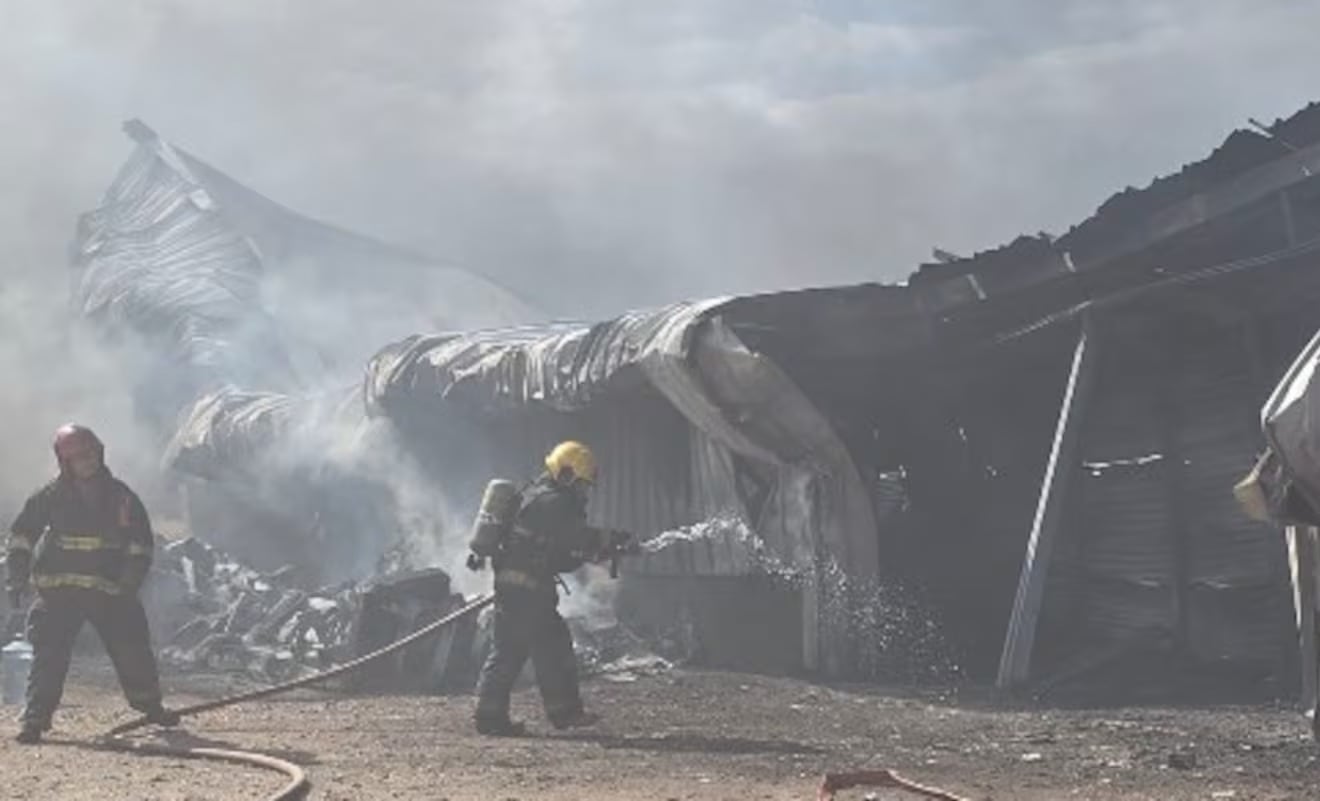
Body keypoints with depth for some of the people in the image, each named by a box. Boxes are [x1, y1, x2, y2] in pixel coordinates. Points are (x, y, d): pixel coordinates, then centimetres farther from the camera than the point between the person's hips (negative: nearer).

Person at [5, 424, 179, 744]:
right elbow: (21, 536, 5)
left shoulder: (120, 496, 1)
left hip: (110, 589, 2)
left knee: (133, 648, 6)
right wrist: (17, 580, -2)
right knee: (50, 654, -10)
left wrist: (129, 582, -4)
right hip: (58, 590, -2)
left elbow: (141, 542, 7)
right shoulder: (51, 497, -2)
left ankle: (150, 706, 28)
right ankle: (35, 721, -7)